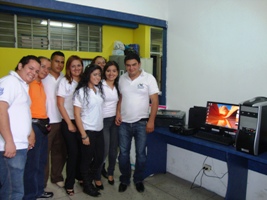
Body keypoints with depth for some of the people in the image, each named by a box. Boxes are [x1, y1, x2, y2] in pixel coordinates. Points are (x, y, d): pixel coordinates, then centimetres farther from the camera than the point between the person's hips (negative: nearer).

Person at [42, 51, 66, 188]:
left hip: (61, 121, 4)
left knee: (59, 151, 14)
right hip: (46, 122, -4)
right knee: (44, 151, 4)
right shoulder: (42, 78, -5)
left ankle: (57, 176, 30)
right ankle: (42, 181, 17)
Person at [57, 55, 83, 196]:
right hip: (68, 122, -3)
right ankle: (69, 184, 15)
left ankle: (79, 176, 33)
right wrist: (69, 123, -9)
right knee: (73, 152, -2)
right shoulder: (64, 81, -6)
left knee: (82, 150, 8)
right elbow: (60, 104, -9)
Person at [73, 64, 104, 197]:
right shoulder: (81, 92, -12)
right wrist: (83, 135, -15)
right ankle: (87, 186, 30)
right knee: (87, 160, 9)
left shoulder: (99, 90, 6)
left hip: (99, 130, 6)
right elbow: (77, 115, -13)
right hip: (88, 131, -6)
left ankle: (87, 180, 37)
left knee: (99, 158, 13)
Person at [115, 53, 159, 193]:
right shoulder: (122, 78, 4)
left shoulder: (149, 78, -8)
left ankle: (138, 180, 29)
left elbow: (155, 101, -8)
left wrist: (151, 120, -12)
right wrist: (118, 113, -2)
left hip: (141, 123, -3)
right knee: (123, 153, 10)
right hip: (124, 123, 3)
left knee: (140, 153, 8)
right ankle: (124, 179, 29)